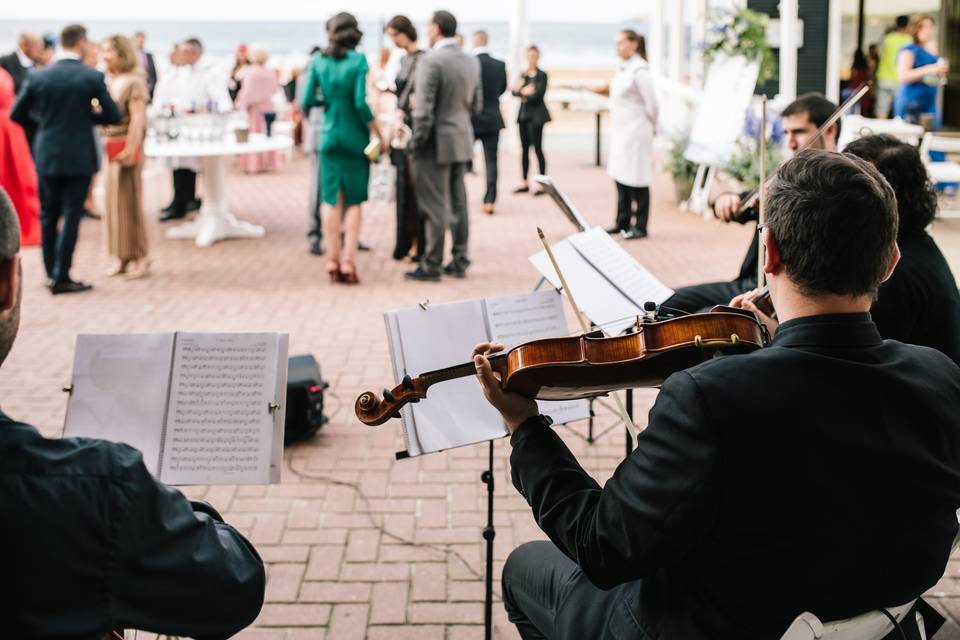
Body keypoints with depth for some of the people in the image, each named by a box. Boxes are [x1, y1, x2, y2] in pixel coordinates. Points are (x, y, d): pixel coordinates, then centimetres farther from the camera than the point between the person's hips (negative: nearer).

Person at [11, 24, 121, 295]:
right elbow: (113, 116, -5)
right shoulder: (93, 77, -9)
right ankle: (62, 277, 1)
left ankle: (51, 274, 21)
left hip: (47, 155, 3)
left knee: (48, 215, 16)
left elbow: (17, 114, 4)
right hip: (79, 157, -3)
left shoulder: (38, 76, -2)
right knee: (71, 216, 2)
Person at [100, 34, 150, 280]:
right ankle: (123, 258, 17)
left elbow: (138, 119, -16)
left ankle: (139, 257, 4)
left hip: (126, 148, -8)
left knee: (130, 202, -4)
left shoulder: (133, 82, -10)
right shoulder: (110, 80, 13)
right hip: (111, 148, 8)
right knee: (114, 202, 10)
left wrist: (131, 149, -20)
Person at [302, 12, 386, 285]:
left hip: (329, 136, 3)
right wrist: (379, 134, -7)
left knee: (332, 200, 9)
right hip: (355, 137, -2)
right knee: (354, 201, 5)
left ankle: (333, 261, 11)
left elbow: (307, 101, -1)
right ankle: (348, 262, 0)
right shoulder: (358, 60, -10)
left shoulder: (318, 61, -1)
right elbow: (360, 103, -16)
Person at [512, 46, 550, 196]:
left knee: (537, 148, -9)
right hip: (523, 114, 6)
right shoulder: (523, 74, 14)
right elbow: (514, 91, 4)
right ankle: (524, 183, 15)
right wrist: (523, 91, -14)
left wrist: (524, 97, -4)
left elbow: (538, 94, -13)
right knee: (524, 148, 9)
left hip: (536, 115, -6)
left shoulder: (542, 75, -3)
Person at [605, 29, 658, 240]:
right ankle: (622, 223, 22)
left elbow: (651, 104, -12)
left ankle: (640, 227, 4)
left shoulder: (640, 70, -14)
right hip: (619, 131, 9)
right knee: (620, 176, 13)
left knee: (636, 179, -3)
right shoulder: (622, 69, 12)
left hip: (636, 132, -9)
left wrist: (651, 128, 0)